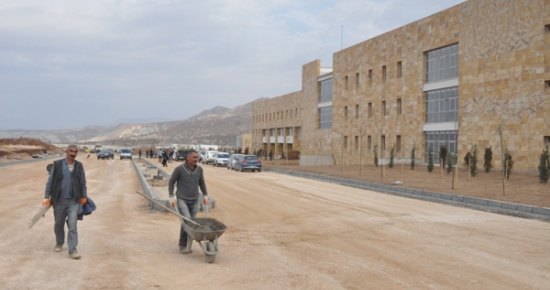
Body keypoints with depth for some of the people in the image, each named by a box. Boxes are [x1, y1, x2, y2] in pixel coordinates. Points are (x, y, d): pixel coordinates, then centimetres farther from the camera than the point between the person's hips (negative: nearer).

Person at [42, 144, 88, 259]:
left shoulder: (79, 166, 2)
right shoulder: (57, 165, -3)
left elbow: (83, 183, 8)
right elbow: (50, 182, 0)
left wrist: (84, 196, 3)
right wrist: (47, 197, -2)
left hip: (73, 201, 0)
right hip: (59, 201, 0)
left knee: (72, 226, -8)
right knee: (59, 224, 16)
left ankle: (72, 250, -6)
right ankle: (59, 243, 39)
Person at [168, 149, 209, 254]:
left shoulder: (199, 169, -3)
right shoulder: (179, 169, -16)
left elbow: (202, 182, 13)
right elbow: (171, 182, -4)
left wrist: (205, 196, 13)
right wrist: (171, 197, -8)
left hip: (194, 201, 4)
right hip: (181, 200, -4)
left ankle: (184, 245, 20)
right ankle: (183, 245, -1)